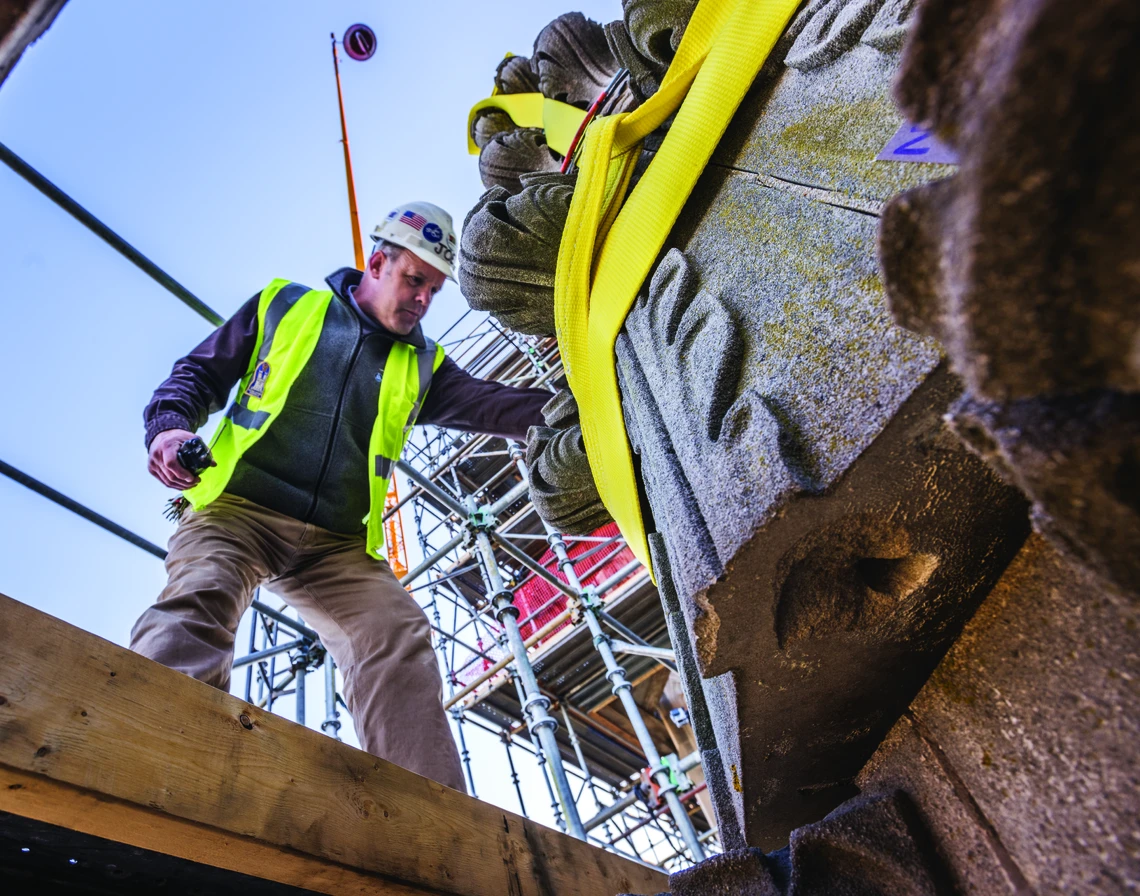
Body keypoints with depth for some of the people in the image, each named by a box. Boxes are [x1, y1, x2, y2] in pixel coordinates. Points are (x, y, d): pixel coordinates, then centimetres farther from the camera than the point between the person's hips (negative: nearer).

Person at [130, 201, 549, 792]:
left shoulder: (421, 366, 19)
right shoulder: (284, 305, 15)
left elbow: (490, 405, 5)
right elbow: (200, 373, 15)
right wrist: (169, 426, -6)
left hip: (338, 544, 2)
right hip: (238, 508, -1)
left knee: (398, 635, -21)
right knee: (199, 601, -29)